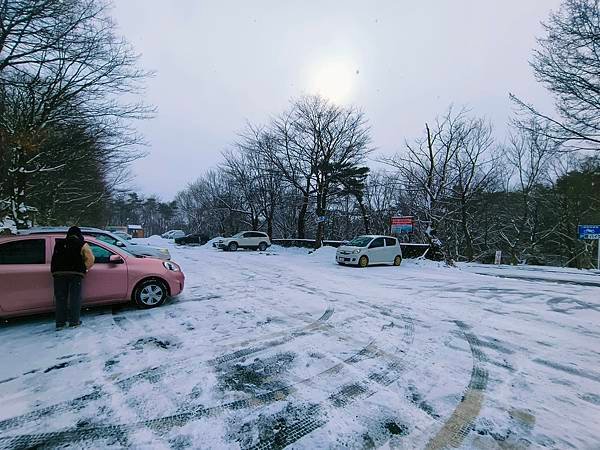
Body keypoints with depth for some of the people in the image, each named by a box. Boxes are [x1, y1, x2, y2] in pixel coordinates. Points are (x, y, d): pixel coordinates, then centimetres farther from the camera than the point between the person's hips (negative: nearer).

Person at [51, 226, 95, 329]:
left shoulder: (59, 244, 17)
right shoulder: (82, 244, 7)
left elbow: (55, 259, 18)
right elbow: (90, 259, 2)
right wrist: (84, 268, 16)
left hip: (58, 273, 3)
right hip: (75, 274, -3)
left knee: (60, 298, 9)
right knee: (75, 298, 3)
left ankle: (60, 323, 13)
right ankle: (74, 321, 6)